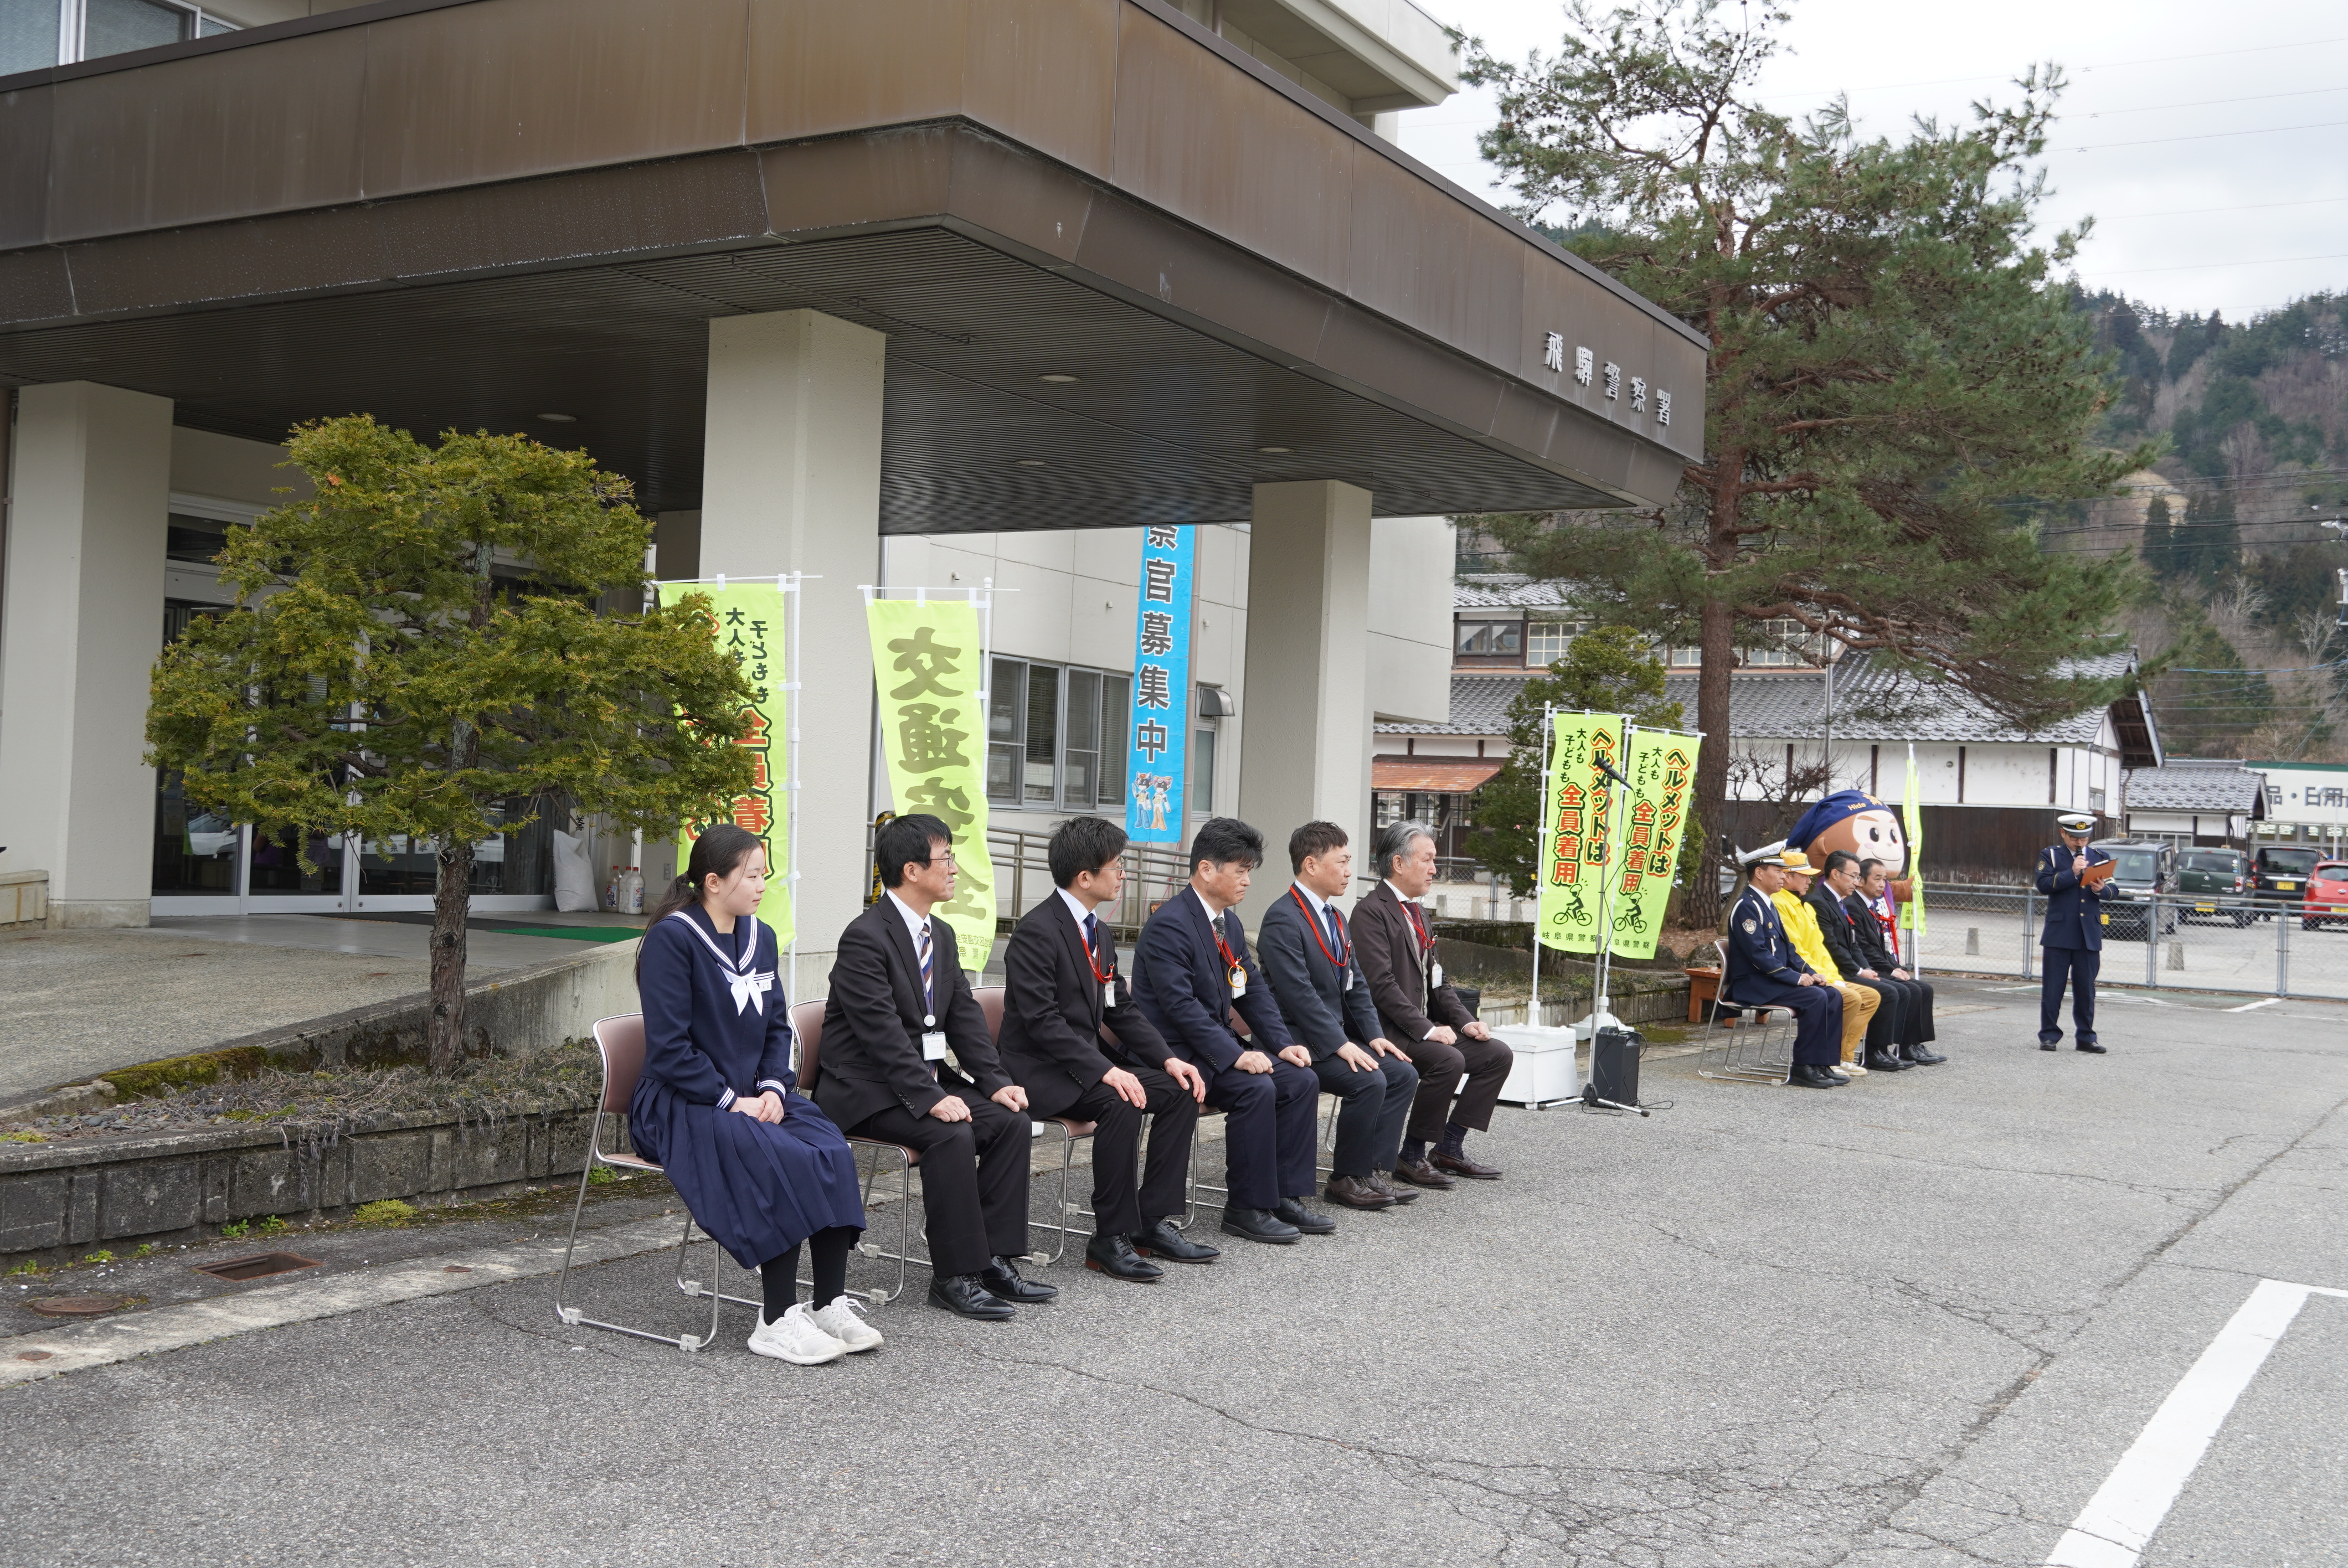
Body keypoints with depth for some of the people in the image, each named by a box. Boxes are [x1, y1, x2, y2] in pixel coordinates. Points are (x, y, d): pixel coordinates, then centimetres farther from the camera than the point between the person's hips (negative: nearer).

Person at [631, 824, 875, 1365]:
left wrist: (773, 1088, -2)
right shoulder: (673, 939, -12)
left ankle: (831, 1305, -17)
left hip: (753, 1095, 7)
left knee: (832, 1153, -21)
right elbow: (669, 1047, -16)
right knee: (779, 1162, -31)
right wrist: (731, 1101, -19)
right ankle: (777, 1322, -22)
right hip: (682, 1103, -6)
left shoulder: (760, 937, 11)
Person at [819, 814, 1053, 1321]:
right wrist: (931, 1098, -30)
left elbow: (965, 1016, 10)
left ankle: (994, 1258, -4)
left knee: (1011, 1121, -10)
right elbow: (883, 1032, -24)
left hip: (927, 1077, 9)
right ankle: (954, 1276, -20)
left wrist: (996, 1082, -4)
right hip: (866, 1088, -9)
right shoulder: (865, 938, -17)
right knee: (951, 1134, -30)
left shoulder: (941, 935, 12)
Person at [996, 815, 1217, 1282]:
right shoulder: (1037, 931, -17)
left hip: (1087, 1059, 9)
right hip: (1038, 1069, -9)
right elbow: (1042, 1021, -24)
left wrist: (1168, 1059, -1)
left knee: (1181, 1090, -5)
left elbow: (1123, 1010, 14)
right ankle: (1110, 1239, -21)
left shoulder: (1099, 934, 13)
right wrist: (1106, 1071, -31)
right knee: (1121, 1103, -32)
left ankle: (1153, 1221, -1)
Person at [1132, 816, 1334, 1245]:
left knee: (1302, 1080, -7)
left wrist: (1283, 1044, -2)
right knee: (1256, 1088, -28)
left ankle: (1285, 1195, -1)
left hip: (1218, 1042, 9)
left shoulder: (1230, 924, 12)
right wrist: (1235, 1055, -29)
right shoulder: (1169, 925, -18)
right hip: (1174, 1052, -9)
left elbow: (1254, 990, 13)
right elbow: (1180, 1005, -25)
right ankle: (1247, 1209, -16)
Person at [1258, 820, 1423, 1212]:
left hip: (1338, 1035, 10)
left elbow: (1356, 984, 16)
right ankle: (1346, 1180, -10)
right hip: (1298, 1040, -10)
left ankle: (1373, 1172, -1)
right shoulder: (1283, 919, -16)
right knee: (1369, 1082, -25)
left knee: (1403, 1073, -4)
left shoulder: (1334, 917, 16)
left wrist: (1373, 1034, 2)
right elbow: (1298, 993, -23)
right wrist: (1340, 1045, -24)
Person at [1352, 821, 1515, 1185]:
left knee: (1498, 1054, 0)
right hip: (1386, 1029, -10)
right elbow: (1381, 983, -21)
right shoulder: (1370, 911, -11)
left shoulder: (1419, 915, 19)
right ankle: (1412, 1156, -15)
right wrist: (1426, 1029, -24)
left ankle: (1449, 1147, 3)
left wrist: (1465, 1021, 3)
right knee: (1449, 1060, -31)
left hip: (1423, 1026, 10)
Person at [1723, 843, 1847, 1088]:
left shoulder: (1768, 905, 18)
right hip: (1753, 986, -10)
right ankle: (1803, 1068, -19)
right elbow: (1758, 954, -22)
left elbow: (1786, 948, 20)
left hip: (1773, 980, 10)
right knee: (1815, 998, -25)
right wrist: (1796, 977, -21)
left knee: (1833, 996, -3)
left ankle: (1823, 1065, -4)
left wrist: (1808, 973, 4)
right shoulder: (1746, 907, -14)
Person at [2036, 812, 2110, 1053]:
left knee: (2086, 988, 5)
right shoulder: (2050, 855, 5)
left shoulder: (2100, 857, 13)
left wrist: (2100, 890, -14)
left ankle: (2086, 1037, 13)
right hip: (2058, 933, -2)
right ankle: (2049, 1035, 8)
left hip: (2090, 934, 2)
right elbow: (2044, 885, -10)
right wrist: (2073, 873, -16)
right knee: (2053, 987, 1)